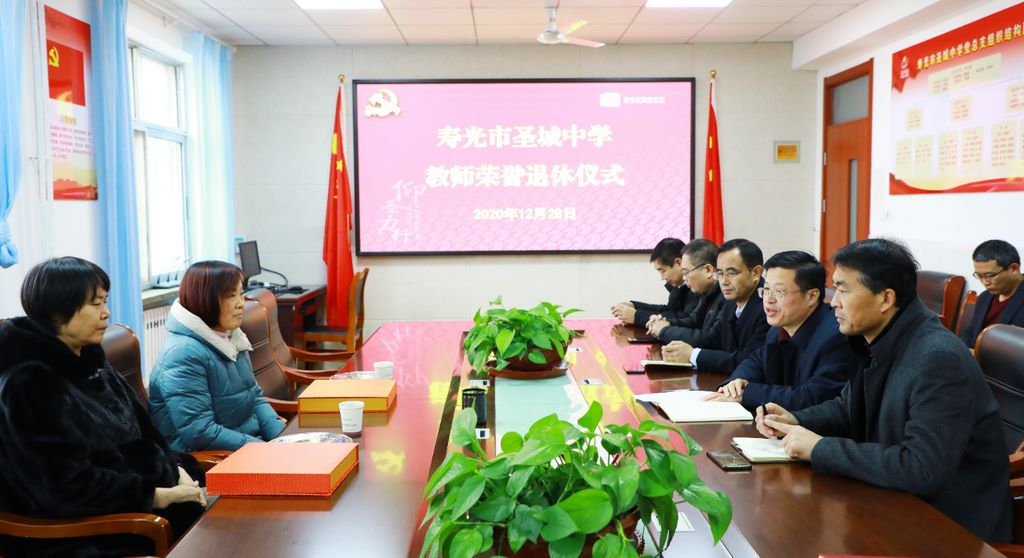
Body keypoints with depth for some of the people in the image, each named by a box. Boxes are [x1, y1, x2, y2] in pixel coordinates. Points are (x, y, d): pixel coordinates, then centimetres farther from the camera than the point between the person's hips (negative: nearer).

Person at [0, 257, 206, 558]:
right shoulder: (27, 384, -16)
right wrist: (157, 497, -18)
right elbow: (67, 485, -21)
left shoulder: (92, 362, 11)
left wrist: (176, 471, -2)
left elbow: (143, 434, 15)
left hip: (133, 499, 8)